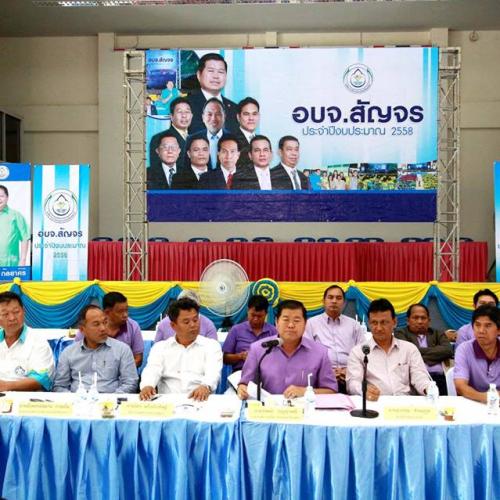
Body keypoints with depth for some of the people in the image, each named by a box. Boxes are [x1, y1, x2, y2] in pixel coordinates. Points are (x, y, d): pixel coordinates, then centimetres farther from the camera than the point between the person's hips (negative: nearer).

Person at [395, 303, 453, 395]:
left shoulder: (438, 334, 24)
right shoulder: (401, 333, 15)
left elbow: (448, 350, 4)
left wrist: (421, 352, 2)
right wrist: (436, 353, 4)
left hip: (437, 378, 3)